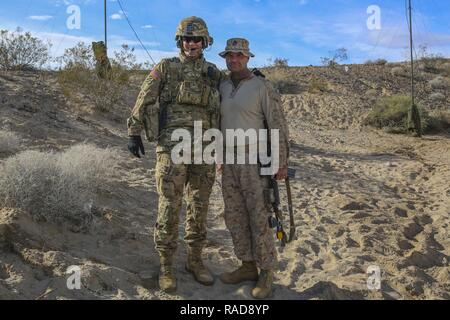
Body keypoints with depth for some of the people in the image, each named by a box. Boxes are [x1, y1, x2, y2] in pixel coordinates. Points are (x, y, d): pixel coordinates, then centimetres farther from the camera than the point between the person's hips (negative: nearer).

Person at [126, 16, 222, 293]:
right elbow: (144, 101, 4)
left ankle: (195, 260, 24)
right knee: (170, 207, -2)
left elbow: (222, 107, 23)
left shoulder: (214, 74, 15)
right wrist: (134, 132, -2)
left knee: (199, 207, 9)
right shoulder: (166, 67, 5)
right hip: (173, 146, -3)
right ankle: (166, 266, 11)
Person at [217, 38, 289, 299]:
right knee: (235, 217, 9)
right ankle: (248, 266, 22)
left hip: (255, 161, -6)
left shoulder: (262, 86, -8)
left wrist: (282, 162, -12)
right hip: (230, 162, 6)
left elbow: (278, 125, -10)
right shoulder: (222, 88, 10)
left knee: (259, 218, -4)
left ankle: (266, 273, 9)